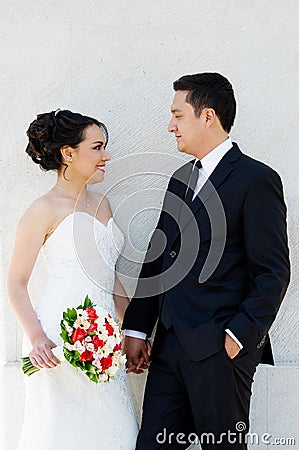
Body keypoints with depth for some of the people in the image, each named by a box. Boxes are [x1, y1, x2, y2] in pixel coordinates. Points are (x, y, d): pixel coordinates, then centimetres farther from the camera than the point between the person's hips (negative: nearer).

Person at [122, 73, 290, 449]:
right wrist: (136, 329, 12)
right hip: (170, 346, 7)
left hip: (219, 349, -7)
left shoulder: (256, 180, -8)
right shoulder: (181, 179, 17)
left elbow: (273, 273, -11)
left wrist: (240, 335, -15)